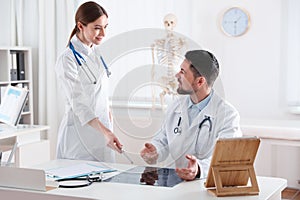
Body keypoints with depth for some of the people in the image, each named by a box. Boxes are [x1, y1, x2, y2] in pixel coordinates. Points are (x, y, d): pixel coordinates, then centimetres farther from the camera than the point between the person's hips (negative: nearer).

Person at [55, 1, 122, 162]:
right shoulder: (67, 60, -15)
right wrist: (105, 131, -34)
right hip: (81, 131, -7)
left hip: (102, 127, 7)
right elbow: (78, 104, -22)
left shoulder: (95, 54, 9)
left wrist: (108, 132, 16)